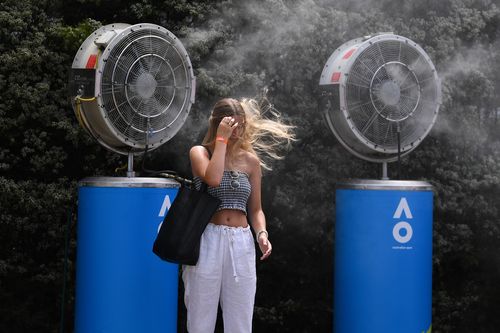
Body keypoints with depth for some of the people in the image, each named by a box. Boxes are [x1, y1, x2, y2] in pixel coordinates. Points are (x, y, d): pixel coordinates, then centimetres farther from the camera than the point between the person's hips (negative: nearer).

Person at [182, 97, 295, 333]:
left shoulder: (251, 160, 11)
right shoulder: (200, 152, 2)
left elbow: (255, 209, 15)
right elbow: (213, 179, -20)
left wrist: (262, 234, -5)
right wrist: (222, 139, -13)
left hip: (242, 244, 3)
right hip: (207, 241, -3)